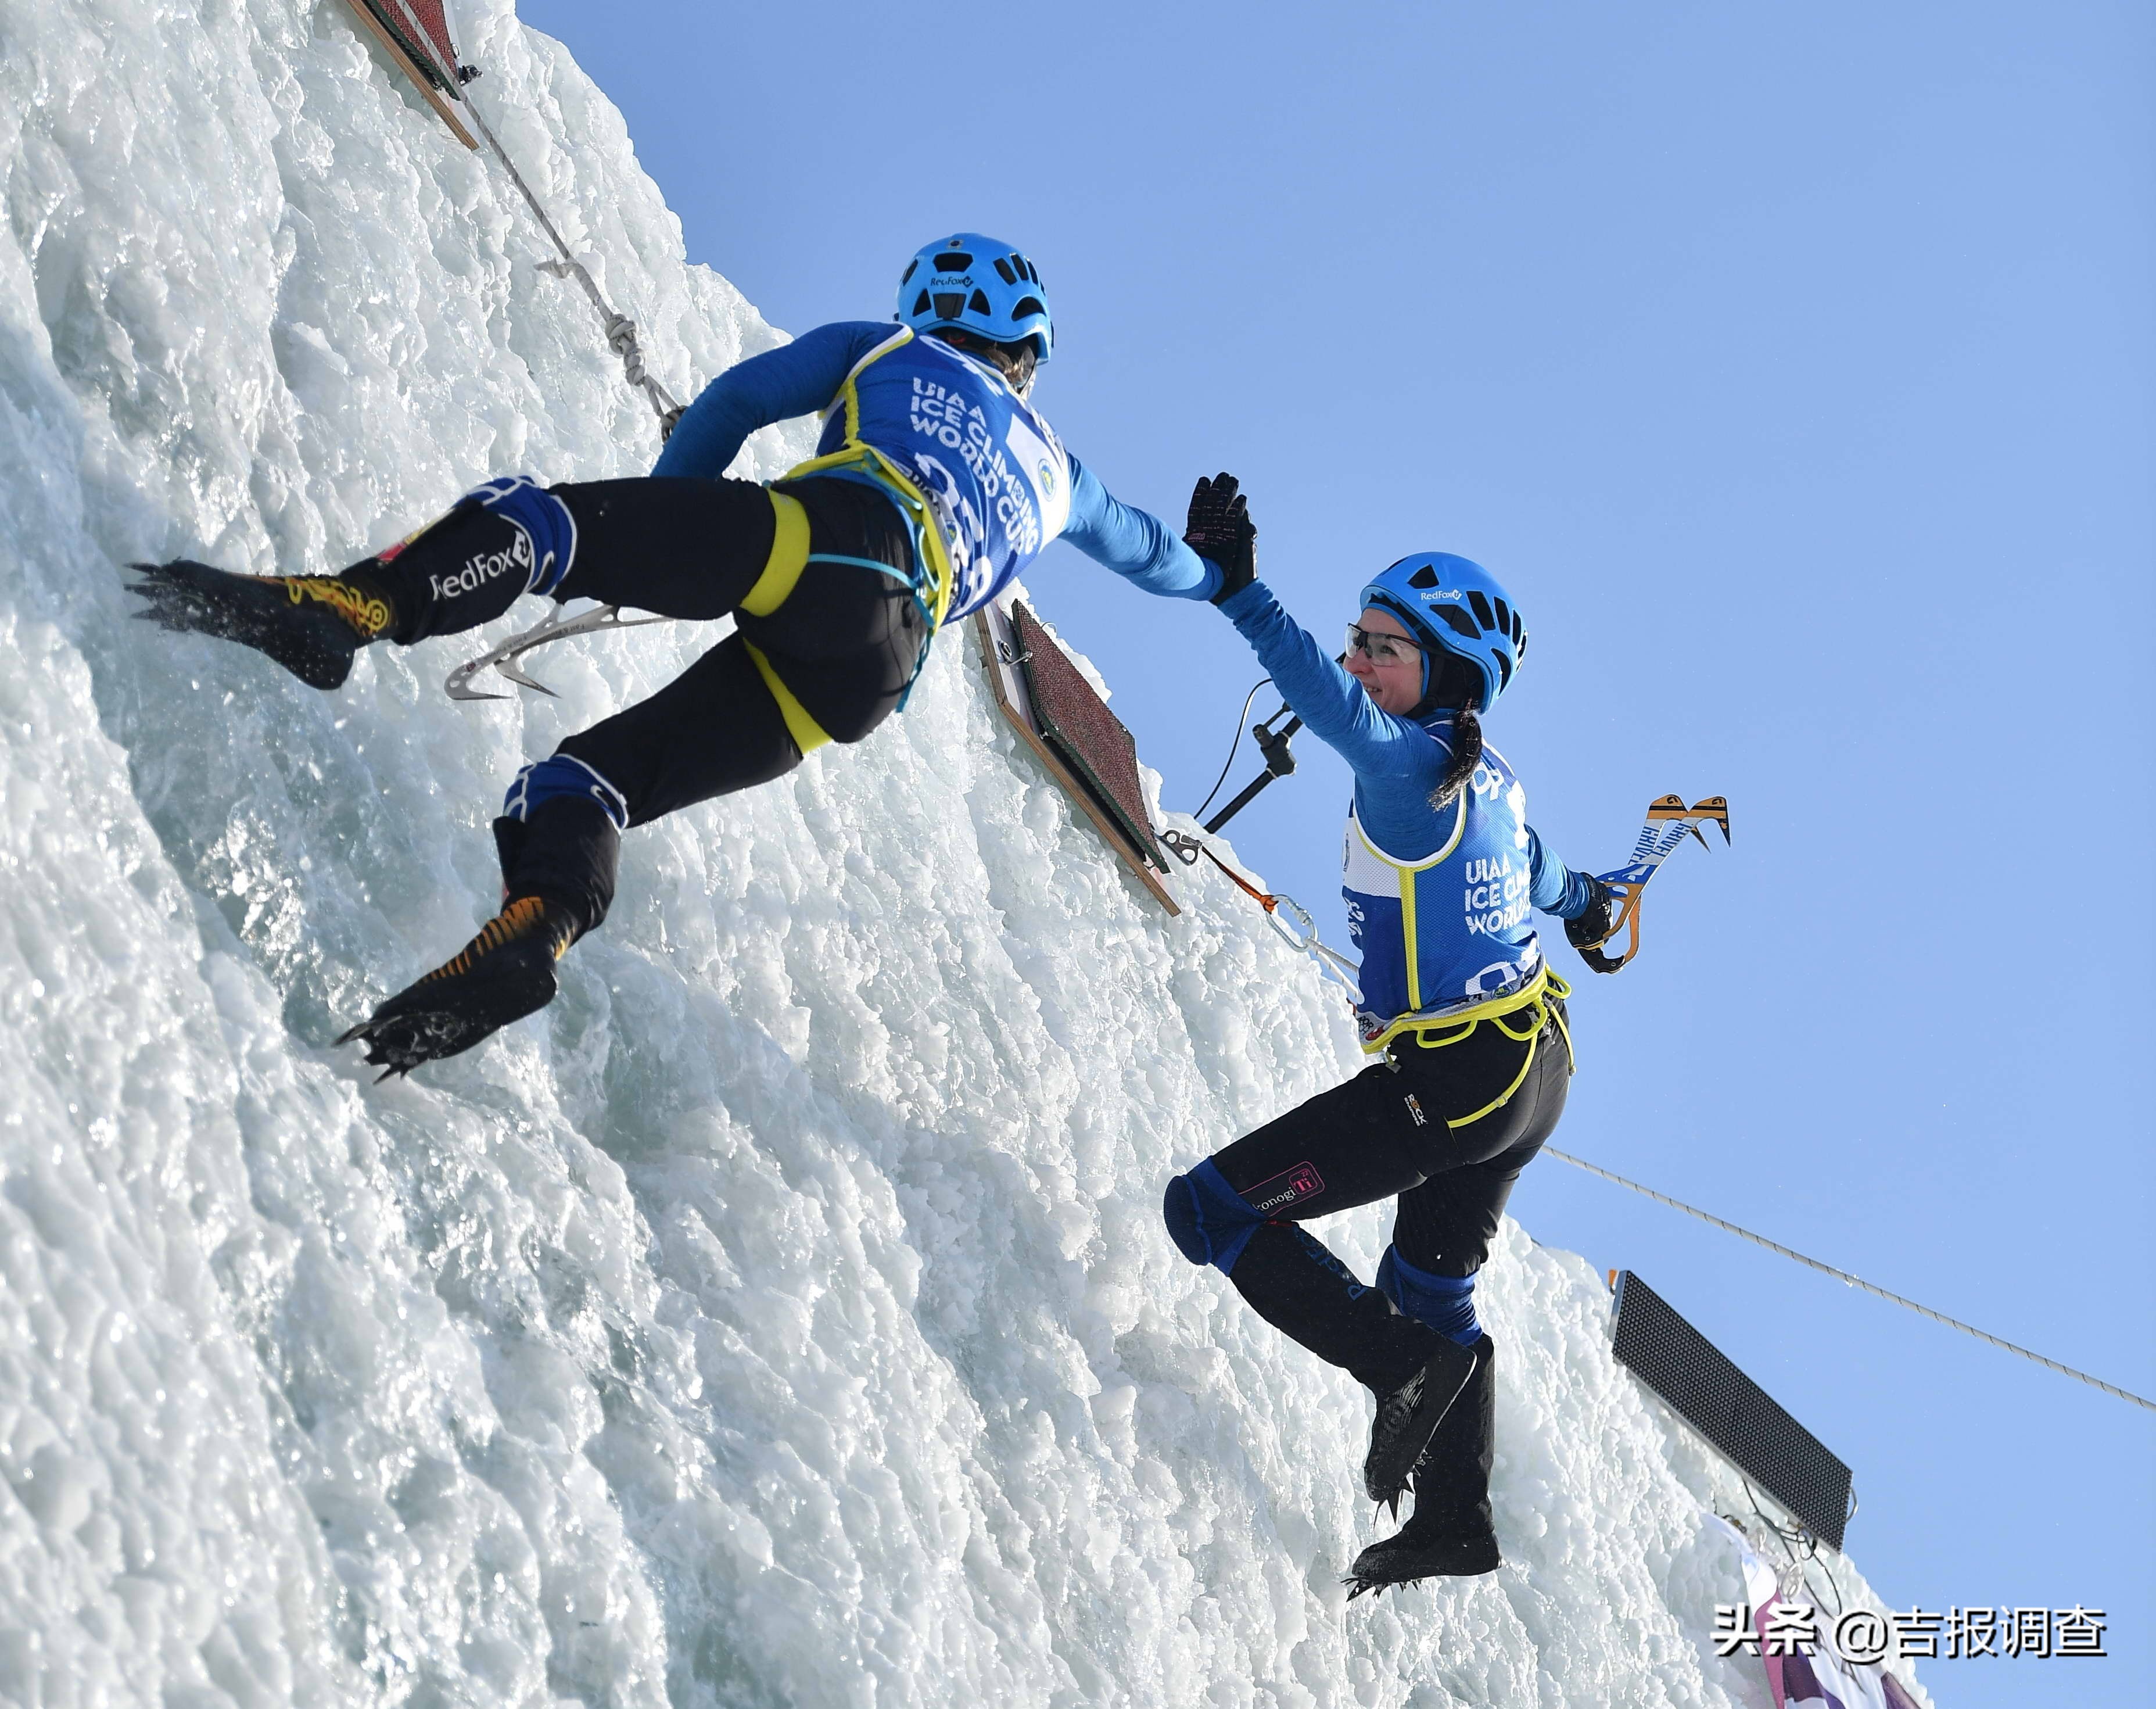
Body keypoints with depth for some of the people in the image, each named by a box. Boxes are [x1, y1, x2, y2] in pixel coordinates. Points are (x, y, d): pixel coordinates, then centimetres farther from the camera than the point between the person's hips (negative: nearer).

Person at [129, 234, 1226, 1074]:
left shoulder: (888, 352, 30)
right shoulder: (1054, 472, 40)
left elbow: (737, 399, 22)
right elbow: (1144, 551, 59)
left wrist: (663, 539, 31)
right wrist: (1211, 576, 81)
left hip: (836, 532, -3)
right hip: (875, 671, 4)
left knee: (538, 522, -13)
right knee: (589, 781, 1)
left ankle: (340, 607, -43)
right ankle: (532, 930, -32)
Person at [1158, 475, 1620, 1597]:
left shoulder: (1409, 763, -21)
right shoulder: (1494, 780, 7)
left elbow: (1332, 704, -43)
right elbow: (1543, 881, 28)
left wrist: (1239, 592, -54)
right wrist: (1584, 905, 51)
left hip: (1455, 1082, -10)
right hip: (1537, 1063, 10)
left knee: (1211, 1211, -6)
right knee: (1428, 1283, 26)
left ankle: (1406, 1362, -8)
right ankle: (1455, 1518, 32)